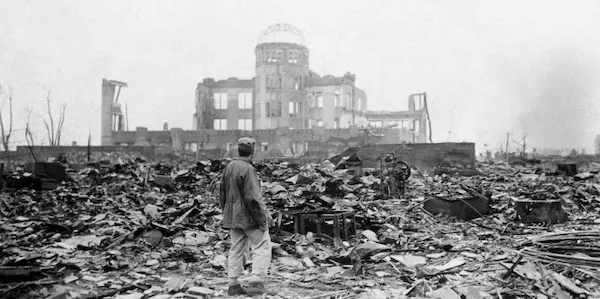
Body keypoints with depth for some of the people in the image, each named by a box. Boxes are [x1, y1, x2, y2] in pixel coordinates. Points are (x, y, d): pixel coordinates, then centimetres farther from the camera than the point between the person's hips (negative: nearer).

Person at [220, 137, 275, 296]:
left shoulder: (228, 167, 8)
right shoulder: (248, 169, -18)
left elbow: (223, 193, 15)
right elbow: (253, 198, -21)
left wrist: (227, 215, 22)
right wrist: (262, 220, -16)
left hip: (233, 216, 8)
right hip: (249, 217, -8)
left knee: (236, 250, 13)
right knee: (262, 248, 0)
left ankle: (233, 285, 16)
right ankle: (256, 283, -4)